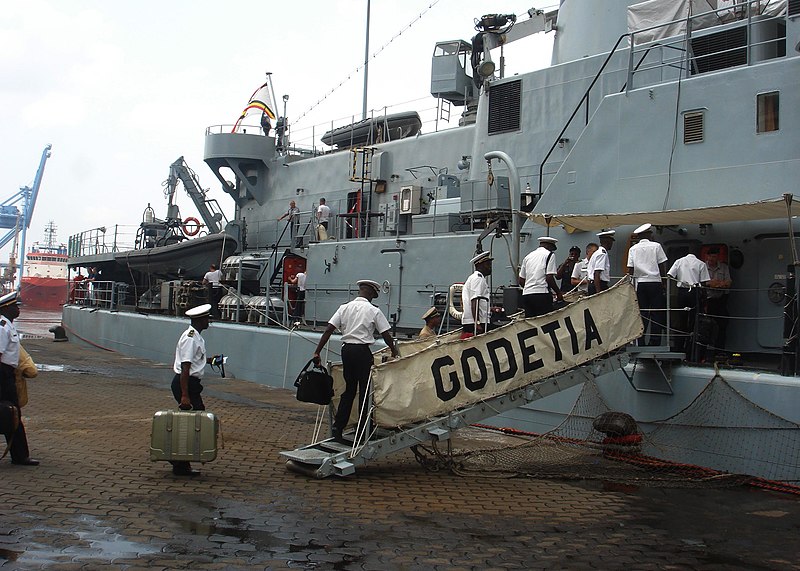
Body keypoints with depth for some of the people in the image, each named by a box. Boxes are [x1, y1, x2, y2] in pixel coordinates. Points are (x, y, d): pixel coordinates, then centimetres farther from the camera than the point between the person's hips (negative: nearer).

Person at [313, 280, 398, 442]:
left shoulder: (344, 308, 7)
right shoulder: (374, 311, -3)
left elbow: (328, 330, 1)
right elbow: (386, 335, -1)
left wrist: (317, 352, 2)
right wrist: (394, 351, 16)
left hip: (347, 350, 4)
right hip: (363, 351, -4)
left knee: (349, 389, 14)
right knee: (365, 391, 4)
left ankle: (337, 427, 9)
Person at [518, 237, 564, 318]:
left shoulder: (528, 256, 19)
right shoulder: (549, 254, 2)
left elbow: (521, 281, 17)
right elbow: (549, 278, -8)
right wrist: (558, 292, 3)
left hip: (526, 295, 6)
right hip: (542, 294, -6)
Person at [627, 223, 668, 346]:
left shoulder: (633, 249, 6)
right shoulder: (656, 246, 0)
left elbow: (630, 269, 3)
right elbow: (662, 266, -2)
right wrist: (664, 283, 5)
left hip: (640, 284, 2)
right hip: (655, 282, -2)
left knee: (641, 314, 6)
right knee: (656, 314, 2)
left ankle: (641, 342, 4)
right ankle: (655, 342, -1)